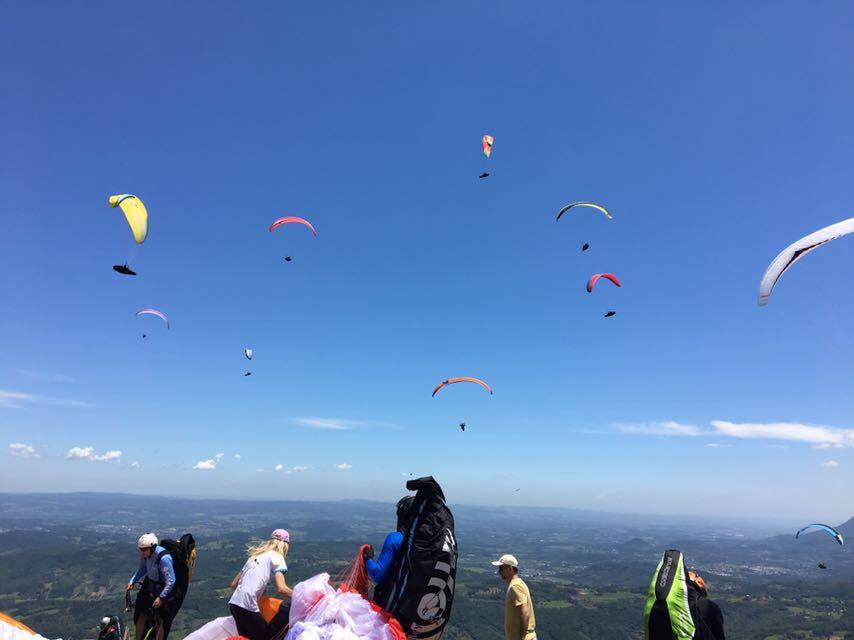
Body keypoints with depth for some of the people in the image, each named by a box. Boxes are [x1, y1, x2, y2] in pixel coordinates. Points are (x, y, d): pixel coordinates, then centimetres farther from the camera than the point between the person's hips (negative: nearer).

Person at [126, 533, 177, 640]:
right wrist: (132, 581, -4)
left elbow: (171, 581, -28)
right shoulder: (145, 554, -12)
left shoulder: (163, 558, -33)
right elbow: (142, 569, 7)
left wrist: (161, 597, -30)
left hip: (164, 589, -6)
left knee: (160, 621, 3)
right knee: (141, 616, 10)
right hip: (149, 585, 6)